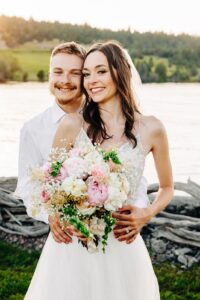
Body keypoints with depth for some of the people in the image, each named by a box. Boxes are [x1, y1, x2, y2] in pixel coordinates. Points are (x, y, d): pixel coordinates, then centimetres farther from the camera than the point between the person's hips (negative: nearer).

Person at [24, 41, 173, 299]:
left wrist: (146, 215, -7)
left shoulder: (151, 129, -2)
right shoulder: (72, 125, -4)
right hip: (72, 243, 0)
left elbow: (167, 188, 11)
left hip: (120, 245, 0)